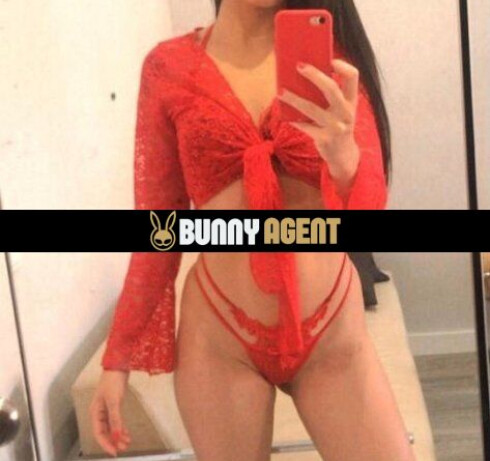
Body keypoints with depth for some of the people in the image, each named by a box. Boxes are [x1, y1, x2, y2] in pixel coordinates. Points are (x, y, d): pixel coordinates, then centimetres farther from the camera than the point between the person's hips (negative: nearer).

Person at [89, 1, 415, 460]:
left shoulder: (331, 53, -2)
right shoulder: (169, 66, -3)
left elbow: (369, 209, -11)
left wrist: (344, 156, -34)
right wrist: (118, 357, 3)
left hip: (333, 334, 1)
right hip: (218, 338, 0)